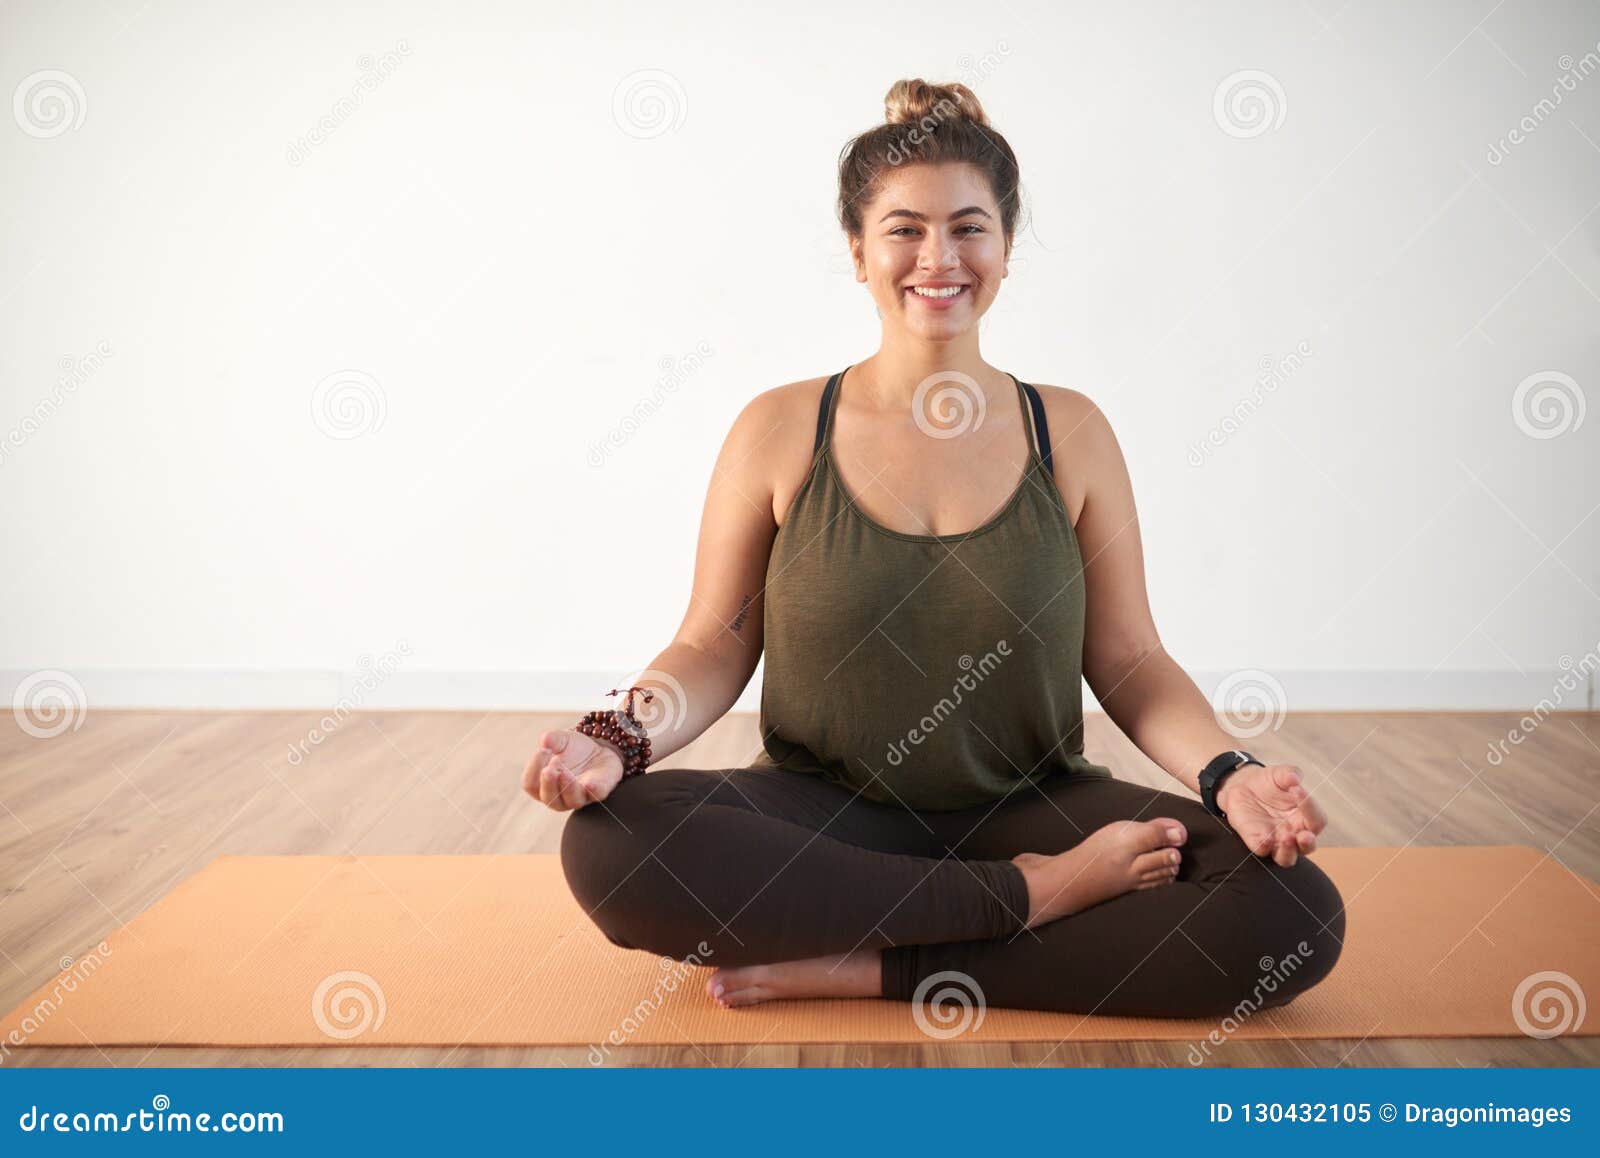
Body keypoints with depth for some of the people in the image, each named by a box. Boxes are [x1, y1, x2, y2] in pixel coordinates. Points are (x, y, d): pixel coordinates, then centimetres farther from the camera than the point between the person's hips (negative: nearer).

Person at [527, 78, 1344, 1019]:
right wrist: (618, 742, -18)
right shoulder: (781, 432, 0)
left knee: (1298, 915, -22)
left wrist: (1228, 774, -13)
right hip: (826, 815, 0)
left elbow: (1129, 661, 4)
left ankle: (875, 966, -17)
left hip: (1029, 806, 1)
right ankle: (1033, 894, -18)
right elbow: (713, 650, 2)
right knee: (609, 843, -30)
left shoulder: (1071, 433, 3)